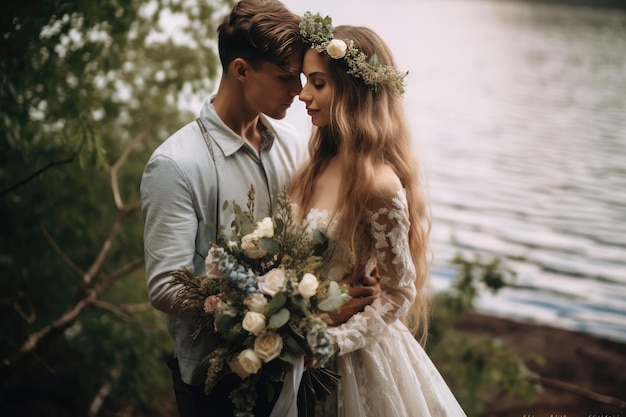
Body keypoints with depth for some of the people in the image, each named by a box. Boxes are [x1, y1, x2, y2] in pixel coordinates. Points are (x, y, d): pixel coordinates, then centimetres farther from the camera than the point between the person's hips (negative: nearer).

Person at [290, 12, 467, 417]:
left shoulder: (378, 183, -25)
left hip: (360, 350, -6)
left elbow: (399, 293, -16)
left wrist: (328, 341, -20)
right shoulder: (324, 163, -3)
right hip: (316, 332, 7)